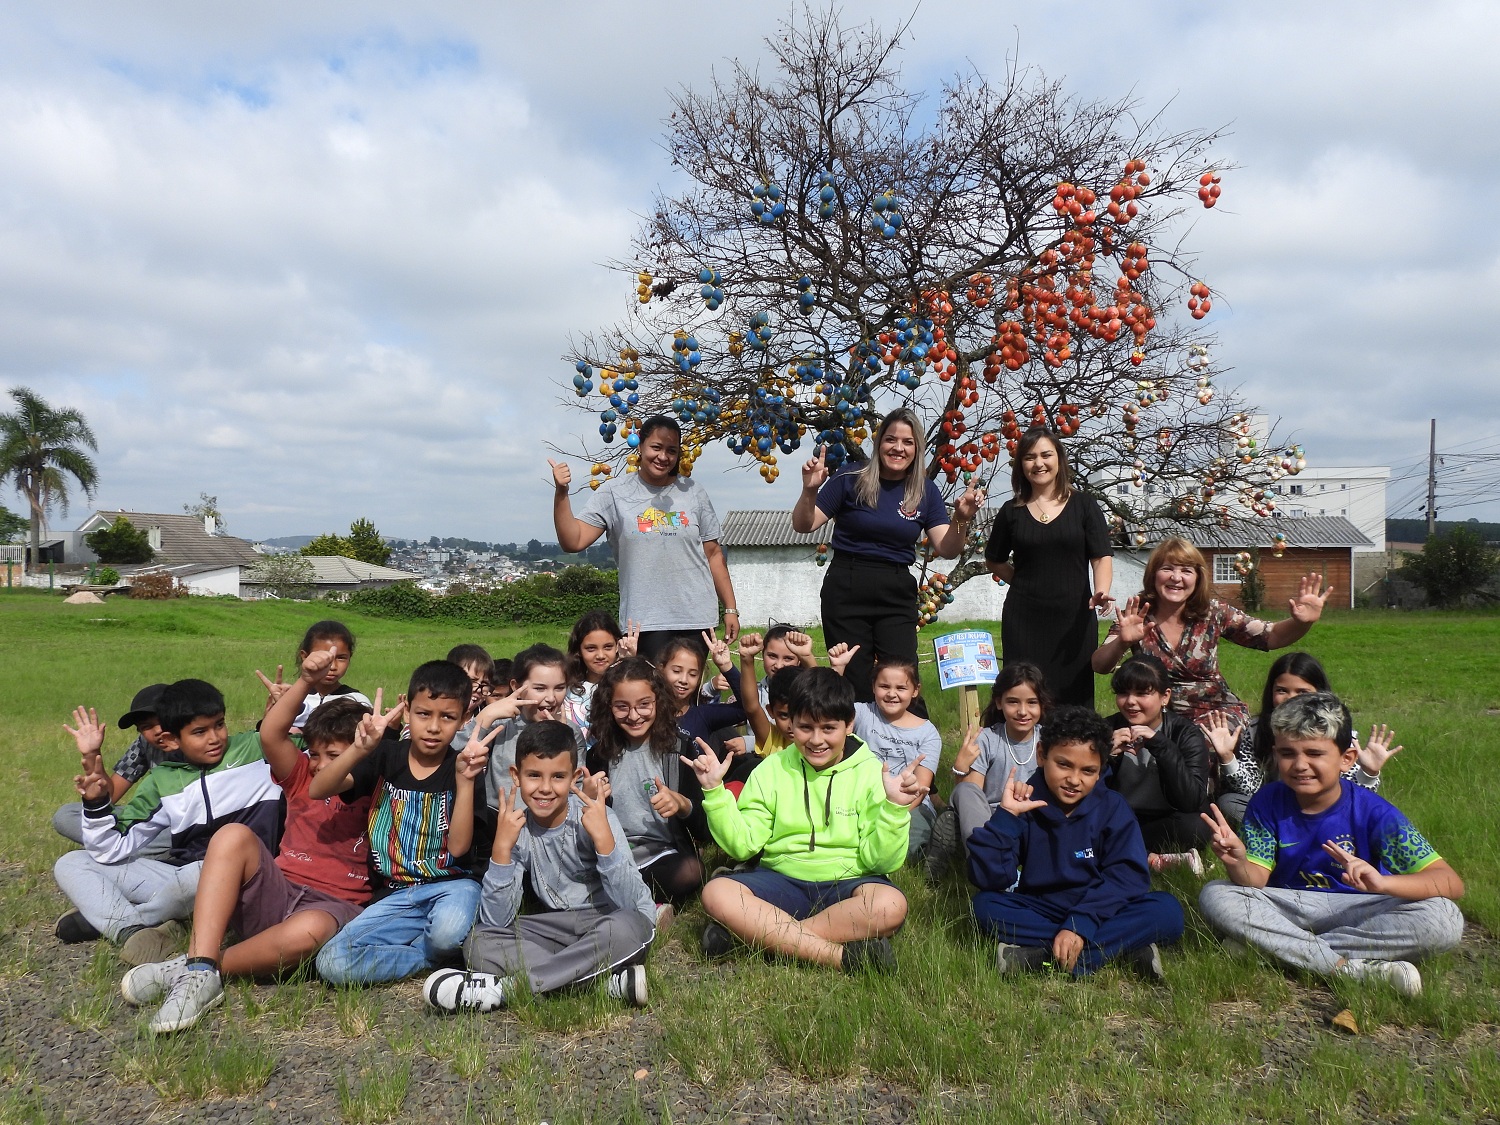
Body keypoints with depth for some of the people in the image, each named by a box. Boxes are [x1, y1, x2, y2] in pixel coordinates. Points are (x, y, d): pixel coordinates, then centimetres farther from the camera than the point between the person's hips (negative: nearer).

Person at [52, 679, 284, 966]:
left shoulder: (256, 748, 1)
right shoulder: (162, 781, 10)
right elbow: (111, 852, 7)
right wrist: (96, 801, -8)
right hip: (177, 872, 5)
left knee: (203, 873, -39)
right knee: (70, 864, 2)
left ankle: (101, 917, -9)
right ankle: (134, 931, -24)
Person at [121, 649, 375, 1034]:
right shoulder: (303, 778, 17)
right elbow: (271, 733, 0)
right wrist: (306, 682, -13)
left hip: (333, 905, -3)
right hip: (275, 894, 3)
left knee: (308, 931, -42)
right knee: (234, 834, -26)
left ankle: (190, 973, -18)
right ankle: (200, 969, -33)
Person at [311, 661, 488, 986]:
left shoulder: (462, 766, 0)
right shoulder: (386, 756, 6)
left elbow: (458, 847, -10)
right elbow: (317, 790, -7)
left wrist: (465, 780, -21)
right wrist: (360, 749, -23)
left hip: (450, 885, -2)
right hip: (394, 896, 3)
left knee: (448, 930, -38)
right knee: (332, 963, -24)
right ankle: (436, 956, -7)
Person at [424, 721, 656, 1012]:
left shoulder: (593, 817, -15)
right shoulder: (517, 827, -7)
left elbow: (629, 905, -23)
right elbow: (496, 921, -15)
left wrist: (603, 837, -33)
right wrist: (502, 847, -25)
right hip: (558, 930, 3)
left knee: (630, 925, -37)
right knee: (479, 942, -20)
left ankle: (504, 988, -27)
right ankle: (609, 980, -27)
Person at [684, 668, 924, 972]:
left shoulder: (871, 773, -1)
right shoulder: (772, 770, 6)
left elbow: (879, 860, -7)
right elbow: (742, 845, 0)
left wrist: (894, 809, -22)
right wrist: (714, 791, -10)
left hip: (847, 884, -1)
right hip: (782, 881, 2)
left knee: (890, 905, -34)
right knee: (716, 893, -26)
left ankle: (756, 933, -28)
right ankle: (843, 955, -30)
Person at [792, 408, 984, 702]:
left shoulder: (925, 491, 4)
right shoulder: (851, 479, -4)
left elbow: (947, 550, -2)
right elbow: (803, 525, -4)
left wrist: (961, 519, -19)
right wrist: (810, 490, -22)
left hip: (897, 596, 2)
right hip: (846, 592, -2)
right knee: (854, 686, 4)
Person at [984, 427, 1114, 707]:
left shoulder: (1083, 504, 4)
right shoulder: (1011, 512, 8)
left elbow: (1102, 556, -3)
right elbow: (994, 560, 20)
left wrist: (1101, 590, -21)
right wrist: (1023, 581, 5)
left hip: (1074, 617, -1)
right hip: (1023, 618, 1)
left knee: (1075, 695, 1)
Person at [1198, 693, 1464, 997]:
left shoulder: (1373, 812, -16)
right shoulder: (1266, 804, -9)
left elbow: (1452, 883, -22)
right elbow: (1256, 881, -12)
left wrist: (1381, 882, -43)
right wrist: (1237, 864, -38)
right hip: (1288, 908, 1)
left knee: (1446, 920, -28)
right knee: (1215, 895, -24)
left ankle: (1276, 947, -25)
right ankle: (1352, 969, -28)